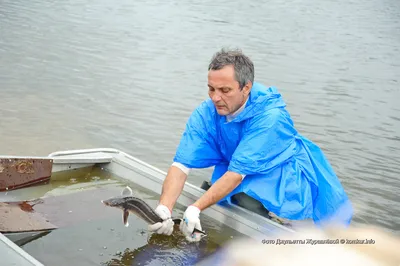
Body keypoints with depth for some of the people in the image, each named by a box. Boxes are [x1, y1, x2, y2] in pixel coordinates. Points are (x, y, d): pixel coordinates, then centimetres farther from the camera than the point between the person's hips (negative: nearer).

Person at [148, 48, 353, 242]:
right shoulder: (205, 113, -17)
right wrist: (164, 209, -39)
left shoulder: (270, 117, -31)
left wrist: (196, 208, -42)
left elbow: (237, 172, -34)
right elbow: (182, 164, -23)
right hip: (240, 183, 6)